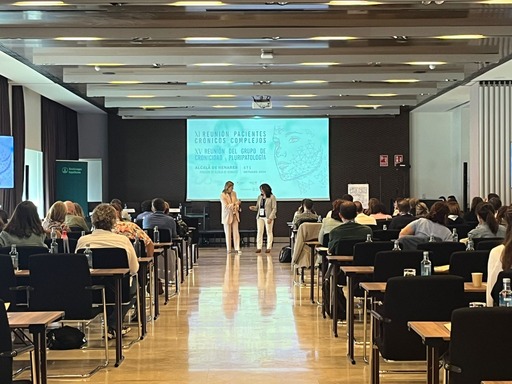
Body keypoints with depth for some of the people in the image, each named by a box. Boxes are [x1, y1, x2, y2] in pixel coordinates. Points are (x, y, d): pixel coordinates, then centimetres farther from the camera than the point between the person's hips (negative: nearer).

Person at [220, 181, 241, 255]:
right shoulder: (222, 195, -11)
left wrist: (237, 207, -7)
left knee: (236, 232, 0)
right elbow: (226, 206, -16)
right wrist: (235, 203, -20)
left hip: (234, 215, 4)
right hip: (227, 216, -4)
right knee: (228, 233, 2)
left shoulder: (234, 193, 6)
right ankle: (228, 249, 9)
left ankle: (237, 248, 1)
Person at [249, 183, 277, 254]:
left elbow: (274, 209, -8)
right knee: (259, 232, 1)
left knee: (269, 232, 1)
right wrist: (253, 208, -8)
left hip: (268, 217, -5)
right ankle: (259, 247, 3)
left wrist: (270, 218, -16)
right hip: (260, 217, 5)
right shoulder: (260, 197, 12)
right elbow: (257, 207, 15)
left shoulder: (272, 197, -4)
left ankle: (269, 248, 5)